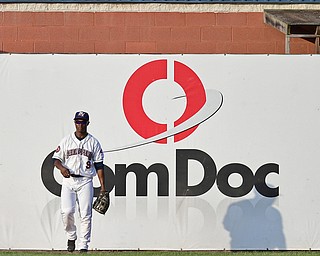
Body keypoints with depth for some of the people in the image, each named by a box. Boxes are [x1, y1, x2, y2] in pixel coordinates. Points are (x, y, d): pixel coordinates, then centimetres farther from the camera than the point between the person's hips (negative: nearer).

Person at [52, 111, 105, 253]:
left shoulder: (94, 142, 9)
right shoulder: (66, 141, 9)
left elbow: (99, 165, 7)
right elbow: (56, 159, 8)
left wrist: (103, 186, 0)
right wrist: (62, 168, -15)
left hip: (85, 181, 0)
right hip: (68, 180, 0)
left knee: (86, 214, -6)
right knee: (67, 211, -14)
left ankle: (83, 245, -1)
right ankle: (71, 237, 10)